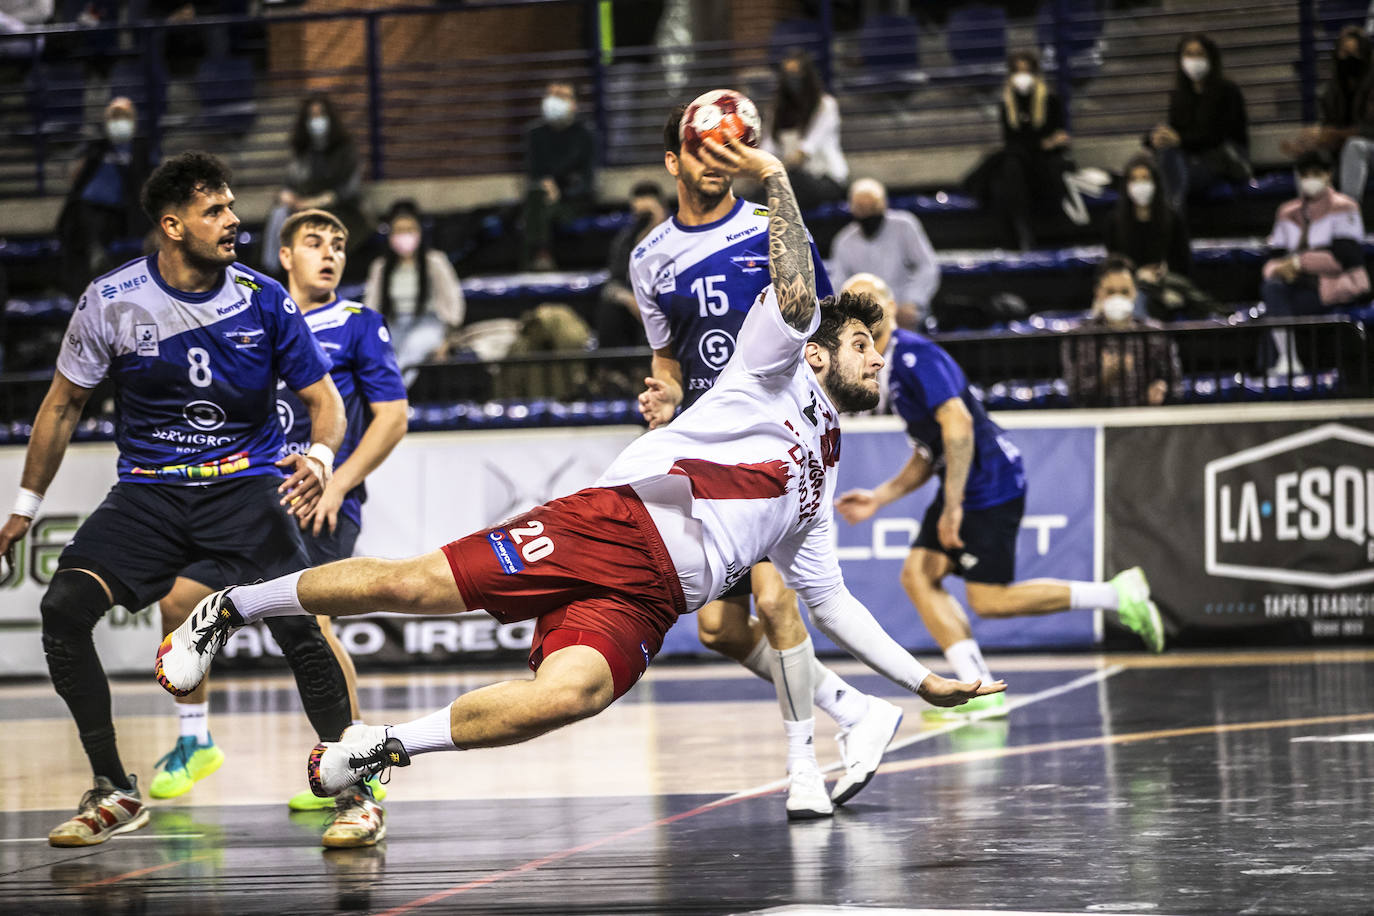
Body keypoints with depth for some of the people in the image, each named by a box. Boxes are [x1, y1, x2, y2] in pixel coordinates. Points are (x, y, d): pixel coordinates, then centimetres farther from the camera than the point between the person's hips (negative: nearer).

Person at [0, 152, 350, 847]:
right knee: (63, 608, -18)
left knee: (298, 626, -23)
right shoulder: (111, 301, -5)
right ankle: (115, 794, -4)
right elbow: (64, 403, 9)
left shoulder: (264, 300, -6)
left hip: (245, 484, -1)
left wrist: (319, 457, -20)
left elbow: (322, 397, 2)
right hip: (148, 490, 2)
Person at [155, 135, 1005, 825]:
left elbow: (831, 601, 32)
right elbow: (797, 294, -9)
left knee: (573, 692, -29)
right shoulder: (777, 371, 11)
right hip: (614, 522, -5)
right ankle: (234, 607, 7)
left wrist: (925, 679, 27)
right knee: (415, 584, -15)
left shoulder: (820, 487, 29)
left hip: (645, 599, 5)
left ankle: (385, 745, -22)